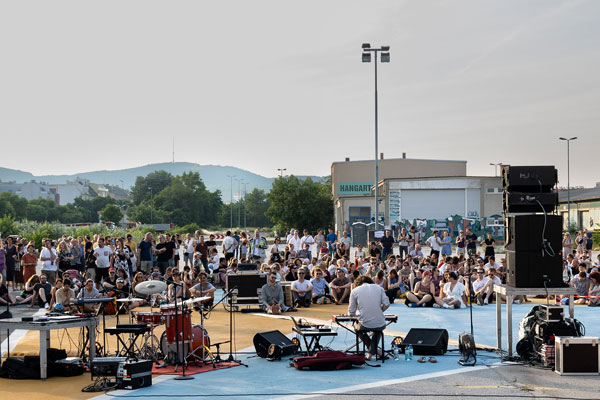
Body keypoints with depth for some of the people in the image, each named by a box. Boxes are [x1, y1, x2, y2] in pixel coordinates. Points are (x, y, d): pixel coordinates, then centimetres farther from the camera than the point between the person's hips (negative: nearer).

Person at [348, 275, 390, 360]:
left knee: (358, 327, 35)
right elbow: (386, 304, 1)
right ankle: (372, 352, 19)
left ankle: (374, 350, 24)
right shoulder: (378, 287, 10)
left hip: (364, 325, -2)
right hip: (380, 325, 2)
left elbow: (351, 313, 5)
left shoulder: (355, 291, 5)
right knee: (377, 331, 39)